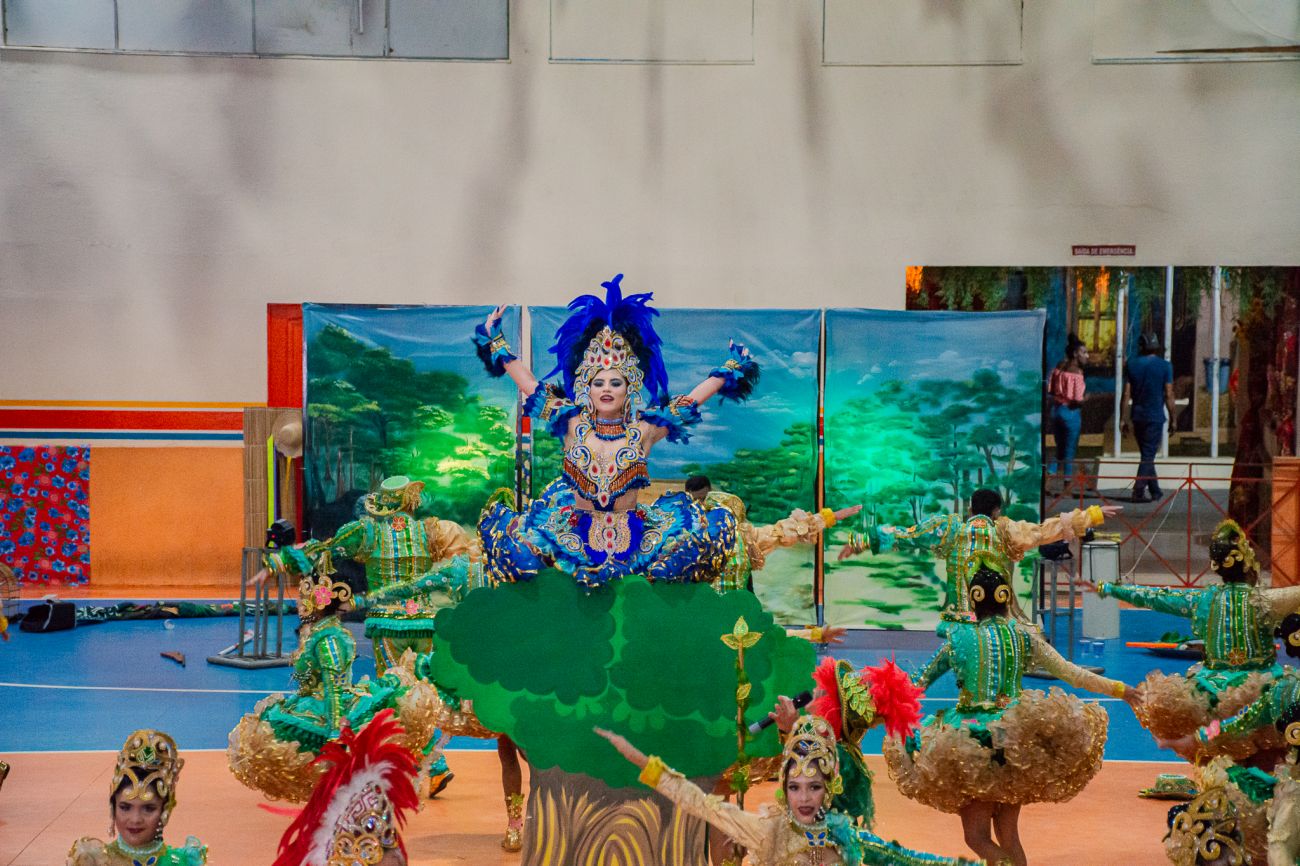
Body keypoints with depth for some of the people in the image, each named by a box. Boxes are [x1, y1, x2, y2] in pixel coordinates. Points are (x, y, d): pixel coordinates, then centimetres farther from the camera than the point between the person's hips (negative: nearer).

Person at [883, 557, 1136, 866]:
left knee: (977, 837, 4)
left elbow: (921, 680, 7)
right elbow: (1070, 673, 0)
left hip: (971, 740, -3)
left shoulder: (959, 636, -1)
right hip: (1016, 741, 3)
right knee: (1008, 834, 15)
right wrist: (1118, 689, 8)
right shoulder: (1024, 635, 1)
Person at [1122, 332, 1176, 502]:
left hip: (1137, 416, 3)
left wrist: (1123, 418, 4)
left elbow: (1126, 394, 1)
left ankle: (1155, 490, 22)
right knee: (1148, 456, -1)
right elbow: (1169, 396, -5)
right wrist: (1172, 419, 2)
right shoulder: (1164, 366, -4)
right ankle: (1138, 491, -9)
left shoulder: (1131, 364, 3)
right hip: (1155, 417, -3)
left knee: (1147, 454, 15)